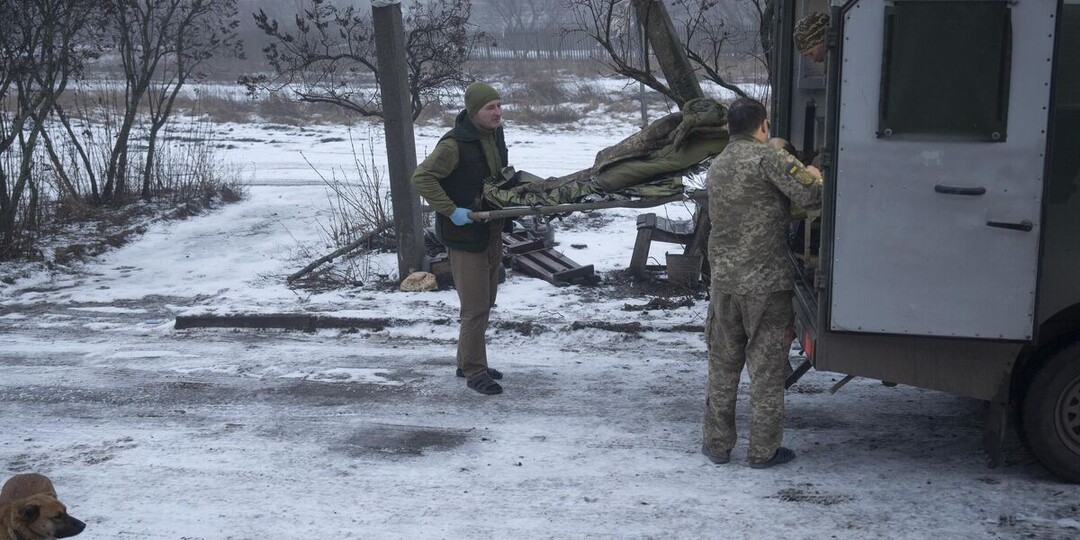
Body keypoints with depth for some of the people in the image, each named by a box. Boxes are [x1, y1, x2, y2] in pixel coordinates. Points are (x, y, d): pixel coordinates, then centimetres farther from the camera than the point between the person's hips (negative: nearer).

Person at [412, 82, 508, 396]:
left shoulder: (495, 135, 6)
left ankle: (468, 362, 30)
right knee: (475, 306, -7)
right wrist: (450, 210, -25)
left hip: (491, 231, 9)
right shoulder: (455, 144, -20)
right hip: (465, 233, -9)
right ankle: (474, 372, 3)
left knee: (485, 302, 17)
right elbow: (421, 178, -22)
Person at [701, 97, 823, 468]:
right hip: (766, 282, -6)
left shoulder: (716, 167, 13)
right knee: (767, 368, 4)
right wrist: (813, 175, 6)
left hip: (724, 281, 6)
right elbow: (810, 195, -17)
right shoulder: (767, 157, -11)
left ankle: (717, 444, 21)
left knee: (722, 367, 15)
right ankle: (763, 450, 10)